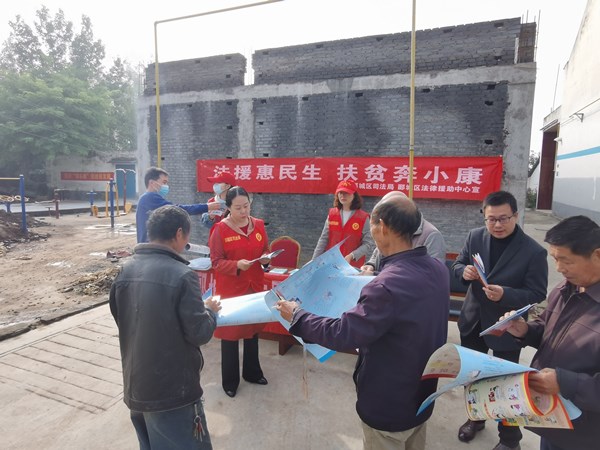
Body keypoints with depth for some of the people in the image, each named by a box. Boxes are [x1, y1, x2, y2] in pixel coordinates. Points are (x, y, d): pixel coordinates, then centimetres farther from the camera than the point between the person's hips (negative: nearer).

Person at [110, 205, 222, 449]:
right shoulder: (181, 275, -22)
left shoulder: (125, 271, -1)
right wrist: (211, 311, 1)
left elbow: (120, 317, 12)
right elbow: (199, 333, -18)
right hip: (172, 392, -7)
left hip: (134, 388, 7)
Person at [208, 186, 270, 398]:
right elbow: (216, 262, -12)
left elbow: (265, 250, 11)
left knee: (253, 329, 18)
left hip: (255, 286, 5)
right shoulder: (220, 229, -13)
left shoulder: (258, 225, 1)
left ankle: (252, 372, 38)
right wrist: (237, 265, -28)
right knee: (230, 333, 7)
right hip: (230, 289, -5)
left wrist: (266, 258, -11)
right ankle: (230, 381, 25)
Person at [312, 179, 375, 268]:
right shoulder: (332, 214, 4)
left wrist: (351, 256, -20)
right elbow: (323, 240, 6)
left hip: (353, 266, -3)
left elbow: (368, 244, -8)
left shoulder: (363, 218, -6)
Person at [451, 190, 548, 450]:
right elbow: (457, 265, 4)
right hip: (472, 321, 4)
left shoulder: (534, 251, -17)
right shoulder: (475, 237, -6)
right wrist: (464, 271, -19)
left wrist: (505, 294, -32)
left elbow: (538, 294, -15)